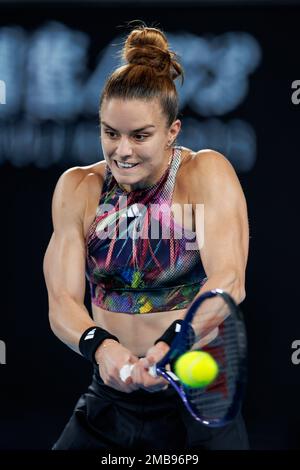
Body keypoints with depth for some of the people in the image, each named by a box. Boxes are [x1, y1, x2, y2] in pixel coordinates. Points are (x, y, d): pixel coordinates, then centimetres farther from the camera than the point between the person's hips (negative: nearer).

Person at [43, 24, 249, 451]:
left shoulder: (206, 174, -8)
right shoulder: (80, 188, 1)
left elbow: (228, 278, -22)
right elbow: (62, 299, -7)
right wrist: (100, 346, -29)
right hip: (110, 398, 3)